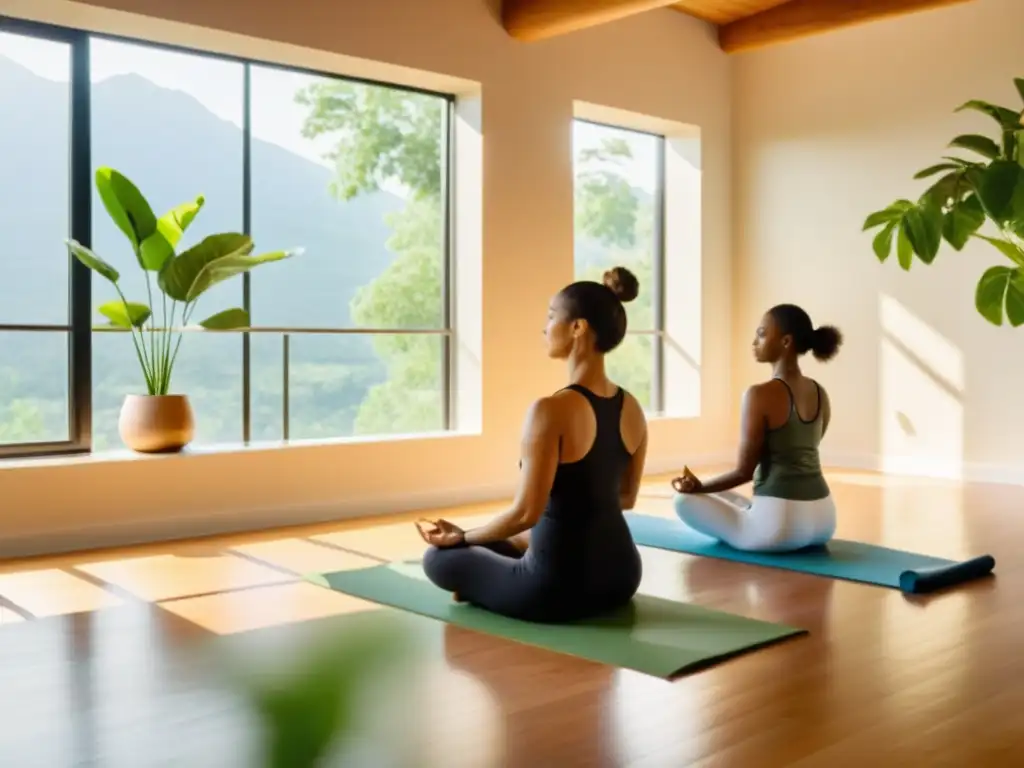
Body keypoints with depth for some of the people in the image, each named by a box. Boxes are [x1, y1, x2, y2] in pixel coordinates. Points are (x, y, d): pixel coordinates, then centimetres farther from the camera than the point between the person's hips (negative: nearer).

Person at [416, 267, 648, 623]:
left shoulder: (551, 410, -23)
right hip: (621, 576, 9)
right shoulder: (631, 408, 0)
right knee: (509, 542, 39)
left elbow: (527, 512, -21)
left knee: (439, 557, 17)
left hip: (560, 587, -9)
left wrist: (462, 537, -4)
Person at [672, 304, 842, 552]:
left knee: (685, 500, 6)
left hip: (780, 521, -9)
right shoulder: (820, 394, 7)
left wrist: (699, 486, 0)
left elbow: (744, 472, -14)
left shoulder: (760, 395, -16)